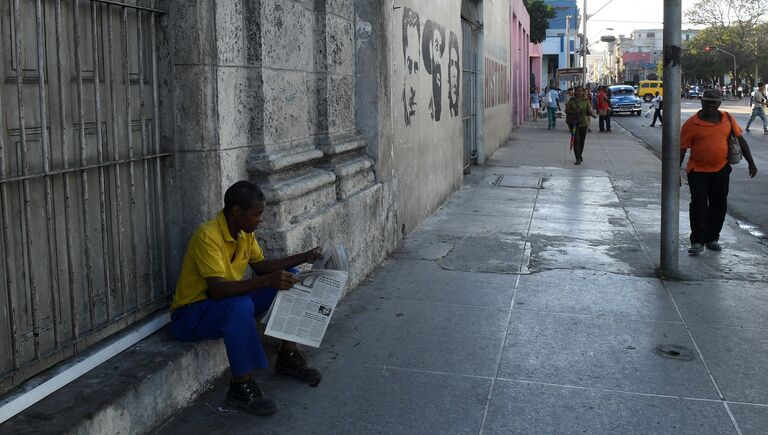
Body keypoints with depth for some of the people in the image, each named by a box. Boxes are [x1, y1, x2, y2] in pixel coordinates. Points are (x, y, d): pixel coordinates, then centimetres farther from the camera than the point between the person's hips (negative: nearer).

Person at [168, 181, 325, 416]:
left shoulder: (245, 231, -2)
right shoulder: (207, 236, -28)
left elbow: (261, 266, 10)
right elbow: (218, 290, -37)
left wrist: (302, 258, -1)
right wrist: (266, 281, -45)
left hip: (230, 300, 9)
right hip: (191, 313, -8)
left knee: (289, 279, 0)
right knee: (241, 306, -39)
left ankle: (288, 357, 8)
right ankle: (240, 387, -23)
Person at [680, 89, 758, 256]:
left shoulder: (727, 119, 3)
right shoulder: (691, 124, -8)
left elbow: (740, 140, 10)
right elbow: (682, 149, -6)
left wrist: (751, 163, 9)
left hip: (721, 170, 4)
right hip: (698, 172, -4)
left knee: (719, 206, 9)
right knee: (699, 205, -8)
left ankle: (712, 239, 23)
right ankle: (697, 242, -2)